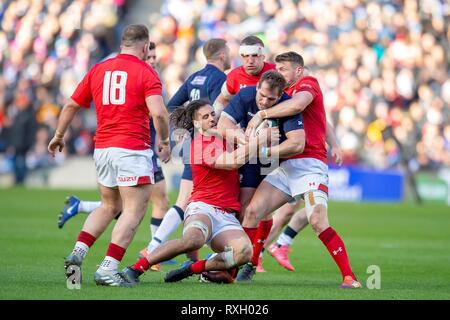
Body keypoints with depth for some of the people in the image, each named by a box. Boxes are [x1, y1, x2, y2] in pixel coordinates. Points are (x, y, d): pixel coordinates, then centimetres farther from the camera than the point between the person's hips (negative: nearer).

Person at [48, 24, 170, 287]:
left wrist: (59, 136, 31)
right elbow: (158, 112, -18)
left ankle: (78, 253, 7)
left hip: (102, 148, 7)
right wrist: (165, 142, -2)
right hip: (132, 148, -7)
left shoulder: (98, 70, 12)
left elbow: (71, 106, 17)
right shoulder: (146, 73, -5)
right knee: (135, 210, -2)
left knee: (109, 207, 22)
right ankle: (108, 270, -11)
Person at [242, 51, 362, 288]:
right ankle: (245, 268, 3)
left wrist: (262, 114, -16)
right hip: (286, 166, 9)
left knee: (318, 222, -21)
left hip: (309, 164, -9)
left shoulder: (308, 84, -1)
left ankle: (349, 277, -19)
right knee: (252, 212, -3)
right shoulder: (287, 94, 26)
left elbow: (297, 105, -25)